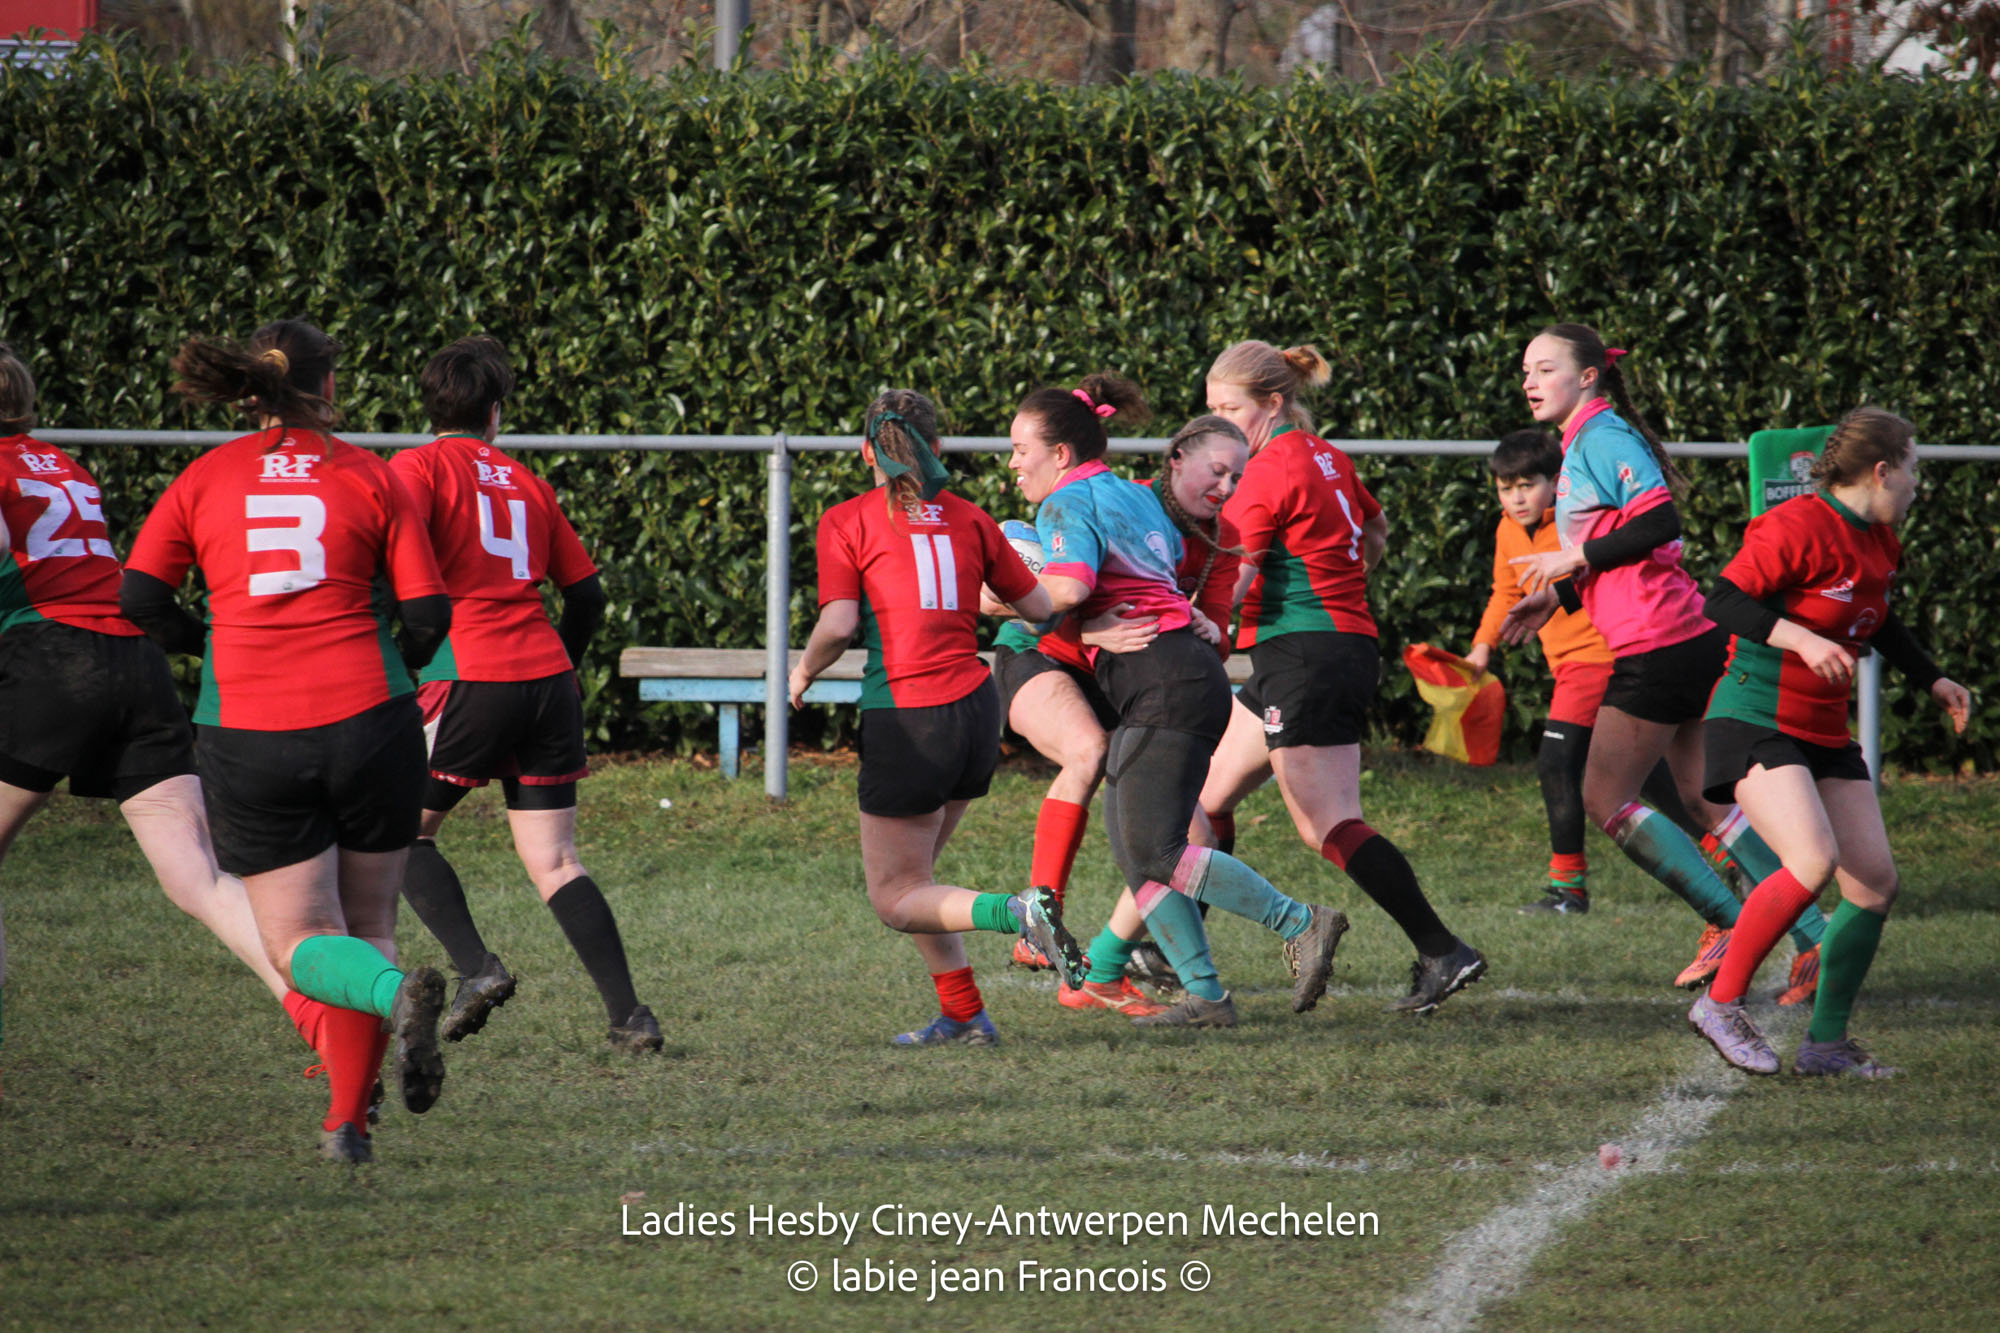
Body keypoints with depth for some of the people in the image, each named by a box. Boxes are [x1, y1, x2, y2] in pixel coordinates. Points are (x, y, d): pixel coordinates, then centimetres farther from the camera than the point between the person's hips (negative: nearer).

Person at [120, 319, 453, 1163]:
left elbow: (140, 600, 0)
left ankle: (397, 994, -28)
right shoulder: (370, 478, 4)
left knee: (302, 947, 5)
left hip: (248, 738, 0)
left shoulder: (206, 480, 6)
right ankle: (348, 1123, 7)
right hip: (366, 722, 0)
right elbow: (429, 617, 1)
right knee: (367, 925, 16)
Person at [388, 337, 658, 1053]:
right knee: (554, 860, 6)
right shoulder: (527, 484, 17)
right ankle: (627, 1013, -4)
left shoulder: (418, 468, 2)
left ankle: (477, 966, -9)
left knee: (401, 830, 10)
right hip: (547, 676, 5)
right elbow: (587, 594, 20)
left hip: (471, 679, -5)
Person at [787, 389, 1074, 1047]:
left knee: (895, 897, 4)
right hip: (976, 708, 5)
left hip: (904, 716, -5)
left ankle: (1015, 912, -21)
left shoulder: (847, 522, -3)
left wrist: (804, 670, 7)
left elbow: (839, 624, -12)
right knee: (911, 875, 22)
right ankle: (963, 1016, 14)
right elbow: (1039, 607, 13)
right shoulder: (969, 520, 9)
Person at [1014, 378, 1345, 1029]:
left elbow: (1070, 587, -22)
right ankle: (1204, 993, 2)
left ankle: (1301, 925, -13)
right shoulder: (1135, 495, 21)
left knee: (1154, 852, -13)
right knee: (1131, 844, 7)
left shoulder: (1067, 505, -6)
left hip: (1164, 682, -10)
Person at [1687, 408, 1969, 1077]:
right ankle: (1720, 1003, -13)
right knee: (1813, 860, -27)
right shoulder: (1799, 527, -16)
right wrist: (1801, 638, -32)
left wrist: (1931, 680, 26)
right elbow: (1723, 601, -21)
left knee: (1876, 883, 1)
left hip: (1825, 733, 9)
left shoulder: (1879, 543, 12)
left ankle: (1826, 1042, 12)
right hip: (1756, 720, -9)